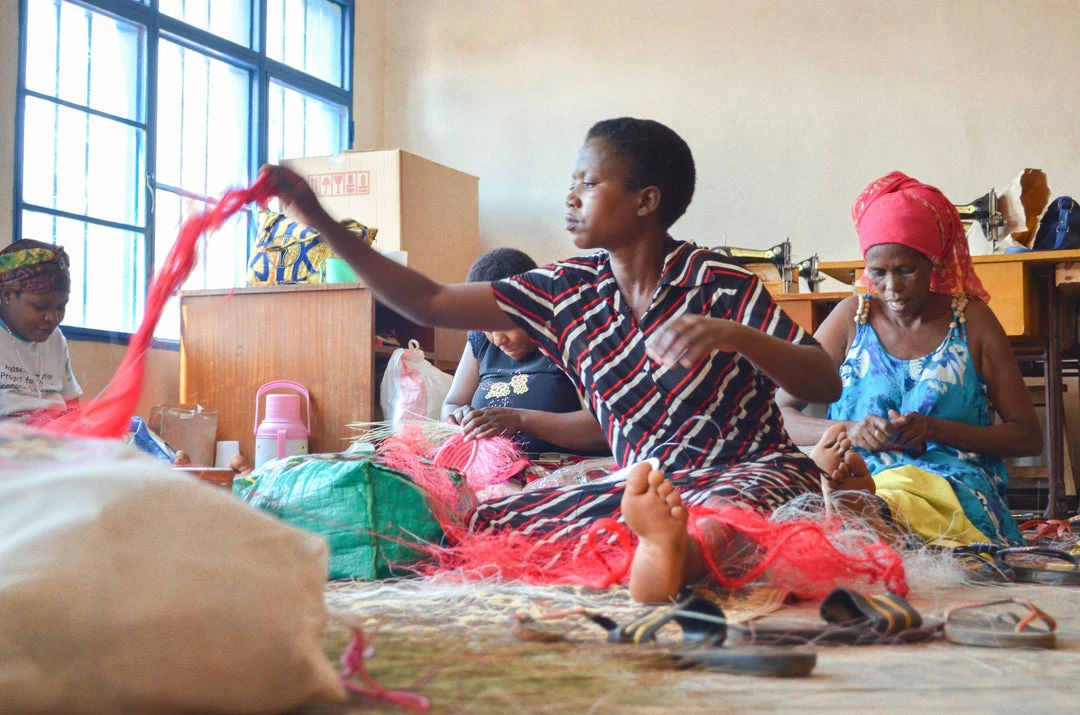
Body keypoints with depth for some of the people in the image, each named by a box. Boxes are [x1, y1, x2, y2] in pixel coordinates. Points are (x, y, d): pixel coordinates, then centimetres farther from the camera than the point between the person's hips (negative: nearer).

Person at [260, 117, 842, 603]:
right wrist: (321, 221, 4)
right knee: (490, 522, -8)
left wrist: (734, 336, -31)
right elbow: (430, 304, 8)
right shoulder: (568, 292, 6)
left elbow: (826, 386, -12)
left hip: (748, 469, -6)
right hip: (644, 487, 7)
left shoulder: (719, 287, -8)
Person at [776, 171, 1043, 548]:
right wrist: (848, 430, -14)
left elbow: (1029, 436, 6)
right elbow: (781, 412, 6)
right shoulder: (852, 316, 10)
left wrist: (934, 429, -10)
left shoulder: (970, 320, 8)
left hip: (951, 486, -1)